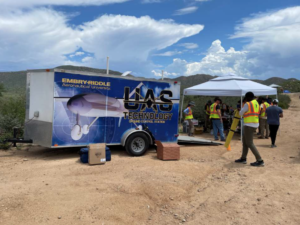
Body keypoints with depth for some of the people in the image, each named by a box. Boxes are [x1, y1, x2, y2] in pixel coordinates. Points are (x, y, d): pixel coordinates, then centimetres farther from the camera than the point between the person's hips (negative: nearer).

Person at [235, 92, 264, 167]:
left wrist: (241, 109, 15)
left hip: (249, 125, -10)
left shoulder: (248, 104, -13)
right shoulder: (256, 103, 13)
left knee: (250, 143, -6)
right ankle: (243, 158, 25)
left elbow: (241, 113, -4)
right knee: (245, 142, 17)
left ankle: (260, 161, -8)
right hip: (254, 124, 10)